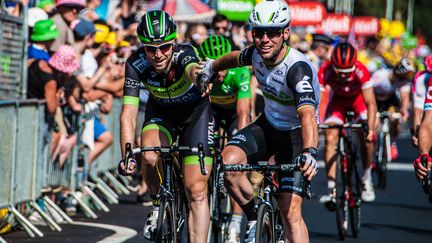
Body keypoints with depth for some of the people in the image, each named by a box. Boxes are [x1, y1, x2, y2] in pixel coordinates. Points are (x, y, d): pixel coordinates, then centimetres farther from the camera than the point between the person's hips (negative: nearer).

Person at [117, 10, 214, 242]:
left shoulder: (184, 54, -34)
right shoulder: (136, 64, -27)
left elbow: (192, 69, -59)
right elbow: (128, 113, -30)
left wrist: (198, 77, -84)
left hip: (195, 110, -2)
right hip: (161, 111, 2)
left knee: (196, 190, -10)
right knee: (150, 156, -29)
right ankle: (159, 203, 0)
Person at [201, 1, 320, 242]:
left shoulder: (297, 68, -31)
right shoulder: (257, 54, -11)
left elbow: (307, 114, -46)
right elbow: (236, 58, 15)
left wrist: (310, 152, -63)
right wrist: (211, 67, 34)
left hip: (296, 134, -5)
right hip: (268, 125, 5)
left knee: (290, 211, -16)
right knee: (228, 163, -23)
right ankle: (254, 220, 0)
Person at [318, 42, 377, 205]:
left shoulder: (360, 71, -36)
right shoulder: (325, 71, -34)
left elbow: (370, 103, -35)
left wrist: (371, 129, -46)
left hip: (358, 98, -1)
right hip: (338, 100, 1)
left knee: (365, 136, -19)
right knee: (330, 138, -16)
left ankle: (367, 179, 4)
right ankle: (331, 190, -14)